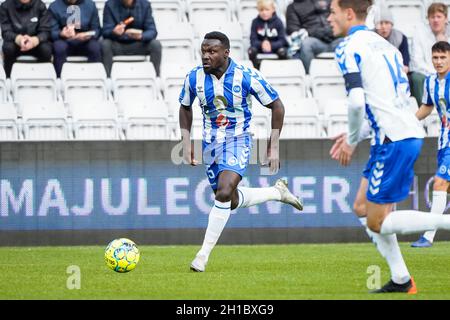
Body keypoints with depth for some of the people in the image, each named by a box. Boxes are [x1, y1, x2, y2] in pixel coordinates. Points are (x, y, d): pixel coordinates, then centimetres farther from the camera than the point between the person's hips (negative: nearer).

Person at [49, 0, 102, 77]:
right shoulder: (54, 6, 3)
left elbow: (96, 29, 4)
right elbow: (52, 32, -4)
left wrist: (88, 35, -20)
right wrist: (61, 34, -28)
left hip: (84, 43, 1)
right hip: (65, 42, -1)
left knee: (95, 47, -31)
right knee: (59, 46, -35)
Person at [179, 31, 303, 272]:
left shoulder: (246, 77, -18)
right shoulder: (194, 77, -8)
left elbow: (276, 106, -6)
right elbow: (185, 107, 12)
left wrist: (273, 147, -7)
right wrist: (186, 144, 4)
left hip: (238, 141, -5)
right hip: (210, 143, 5)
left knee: (224, 193, -24)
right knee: (232, 201, 11)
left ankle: (204, 254, -17)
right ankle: (278, 192, 37)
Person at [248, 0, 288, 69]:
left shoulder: (278, 22, -7)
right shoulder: (255, 22, -4)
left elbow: (282, 40, -10)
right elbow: (253, 40, -7)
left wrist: (271, 45, -29)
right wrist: (261, 44, -29)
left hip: (275, 47, -1)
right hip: (260, 48, 1)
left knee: (282, 51, -33)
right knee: (251, 50, -30)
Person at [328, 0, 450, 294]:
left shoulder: (349, 48, -8)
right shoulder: (384, 45, 19)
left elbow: (357, 102, -20)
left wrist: (352, 141, -3)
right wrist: (354, 136, 21)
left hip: (394, 139, -9)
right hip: (410, 132, 9)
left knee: (377, 223, -2)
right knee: (363, 207, 17)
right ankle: (401, 280, 15)